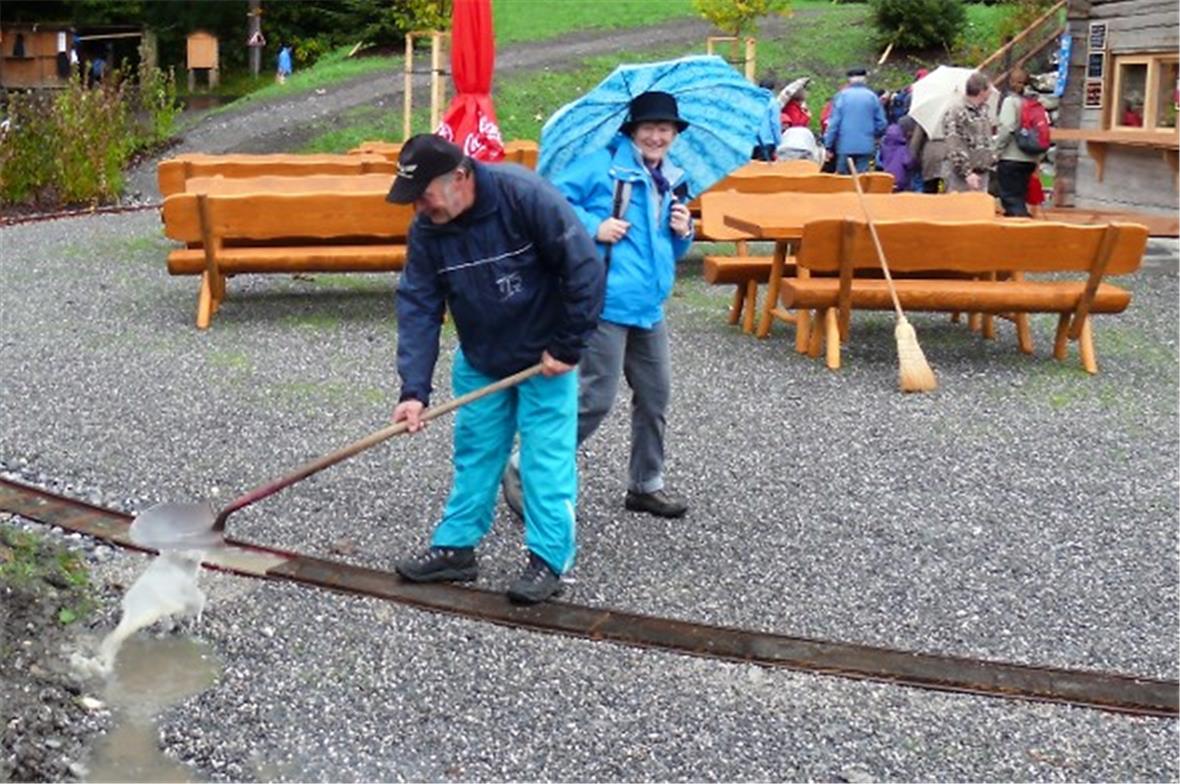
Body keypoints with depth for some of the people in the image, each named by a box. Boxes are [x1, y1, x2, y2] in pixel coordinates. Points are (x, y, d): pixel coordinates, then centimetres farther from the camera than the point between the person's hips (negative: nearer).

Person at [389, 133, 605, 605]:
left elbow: (584, 266, -23)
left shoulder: (525, 196, -27)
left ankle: (549, 559, 8)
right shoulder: (426, 230, -10)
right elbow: (417, 308, -10)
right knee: (474, 452, 11)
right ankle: (456, 546, 23)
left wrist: (568, 346, -18)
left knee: (546, 456, -2)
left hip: (544, 357, -5)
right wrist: (414, 390, -19)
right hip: (479, 360, 5)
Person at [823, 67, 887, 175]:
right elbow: (881, 123, 5)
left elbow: (834, 123, -5)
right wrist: (874, 137, 23)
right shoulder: (872, 97, 3)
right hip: (865, 146, 1)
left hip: (845, 146, -1)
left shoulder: (841, 96, -2)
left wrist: (828, 145, -1)